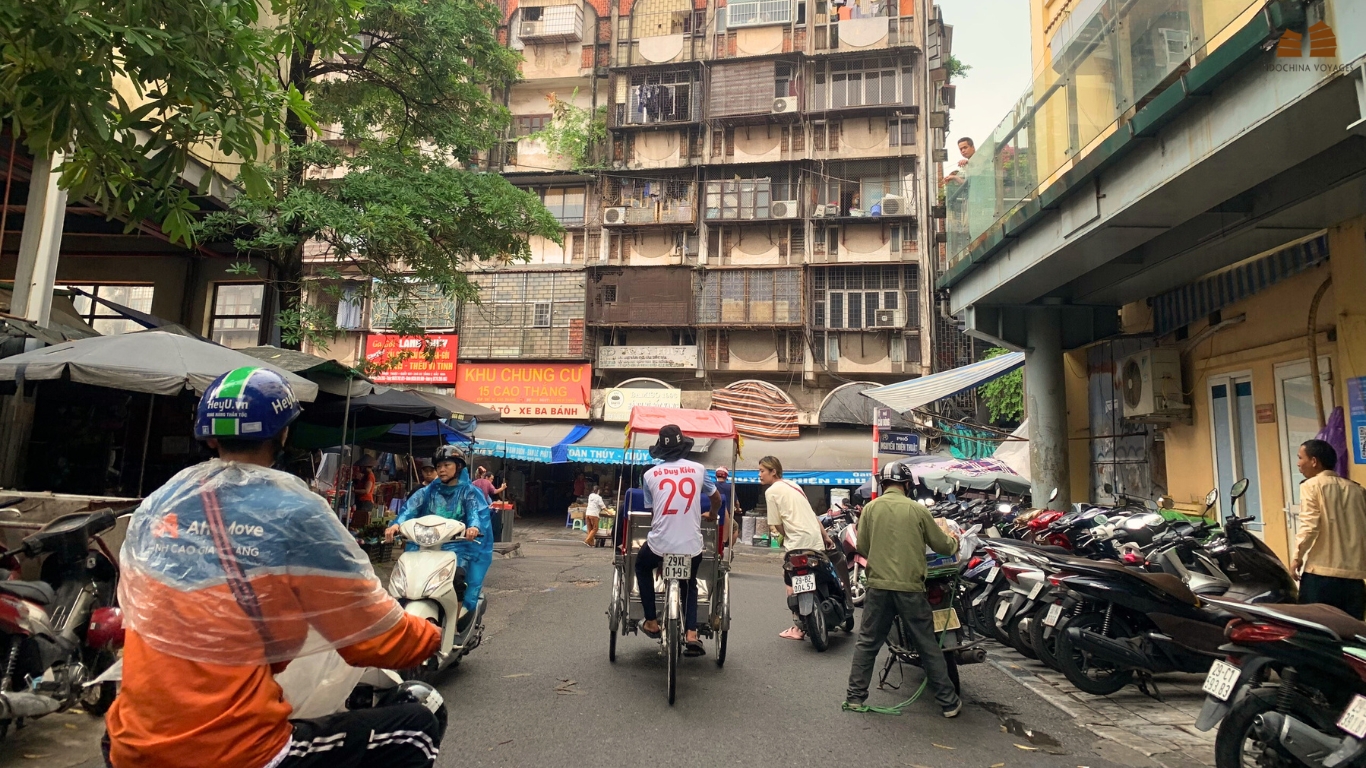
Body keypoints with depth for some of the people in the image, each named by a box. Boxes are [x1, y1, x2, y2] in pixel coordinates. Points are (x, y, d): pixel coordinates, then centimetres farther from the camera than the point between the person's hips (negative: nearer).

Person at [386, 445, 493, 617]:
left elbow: (477, 511, -16)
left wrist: (474, 527, -38)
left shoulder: (470, 492, 4)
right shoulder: (429, 491, 12)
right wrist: (397, 524, -24)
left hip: (458, 544, -3)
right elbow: (411, 507, -4)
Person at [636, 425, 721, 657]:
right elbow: (717, 499, 18)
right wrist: (710, 515, 39)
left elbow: (651, 510, 6)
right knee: (690, 583, 30)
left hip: (659, 544, -1)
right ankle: (692, 635, 15)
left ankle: (651, 622, 30)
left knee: (642, 567, 32)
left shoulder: (650, 474, 0)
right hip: (692, 546, 2)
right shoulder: (697, 469, 3)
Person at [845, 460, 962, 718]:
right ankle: (949, 702, 18)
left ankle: (855, 696, 15)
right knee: (928, 646, 10)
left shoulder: (871, 508, 0)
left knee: (867, 643, 12)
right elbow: (941, 545, 5)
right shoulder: (917, 509, -4)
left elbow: (862, 547, 3)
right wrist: (954, 543, 27)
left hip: (878, 586, 1)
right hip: (910, 587, -1)